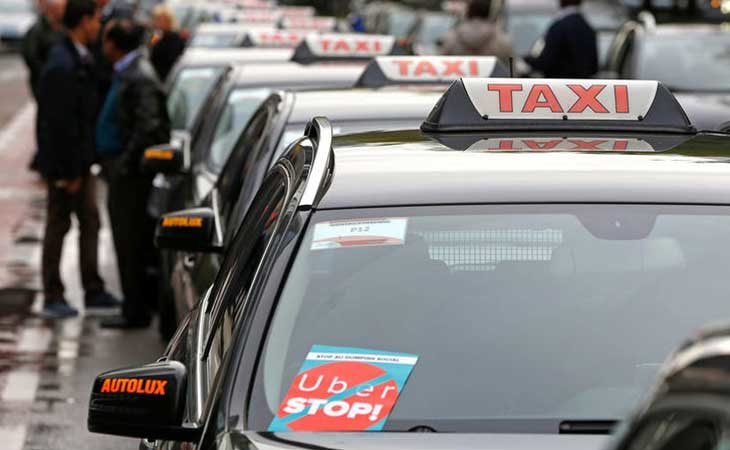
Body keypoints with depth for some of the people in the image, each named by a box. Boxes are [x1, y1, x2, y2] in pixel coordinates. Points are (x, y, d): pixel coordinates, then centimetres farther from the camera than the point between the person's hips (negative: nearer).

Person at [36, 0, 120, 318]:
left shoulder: (80, 59, 8)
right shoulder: (62, 66, -22)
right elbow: (59, 122, -22)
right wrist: (69, 171, -20)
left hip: (80, 160, 9)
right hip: (64, 163, -9)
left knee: (90, 222, 13)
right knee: (58, 225, 1)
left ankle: (93, 291, 21)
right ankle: (52, 297, 11)